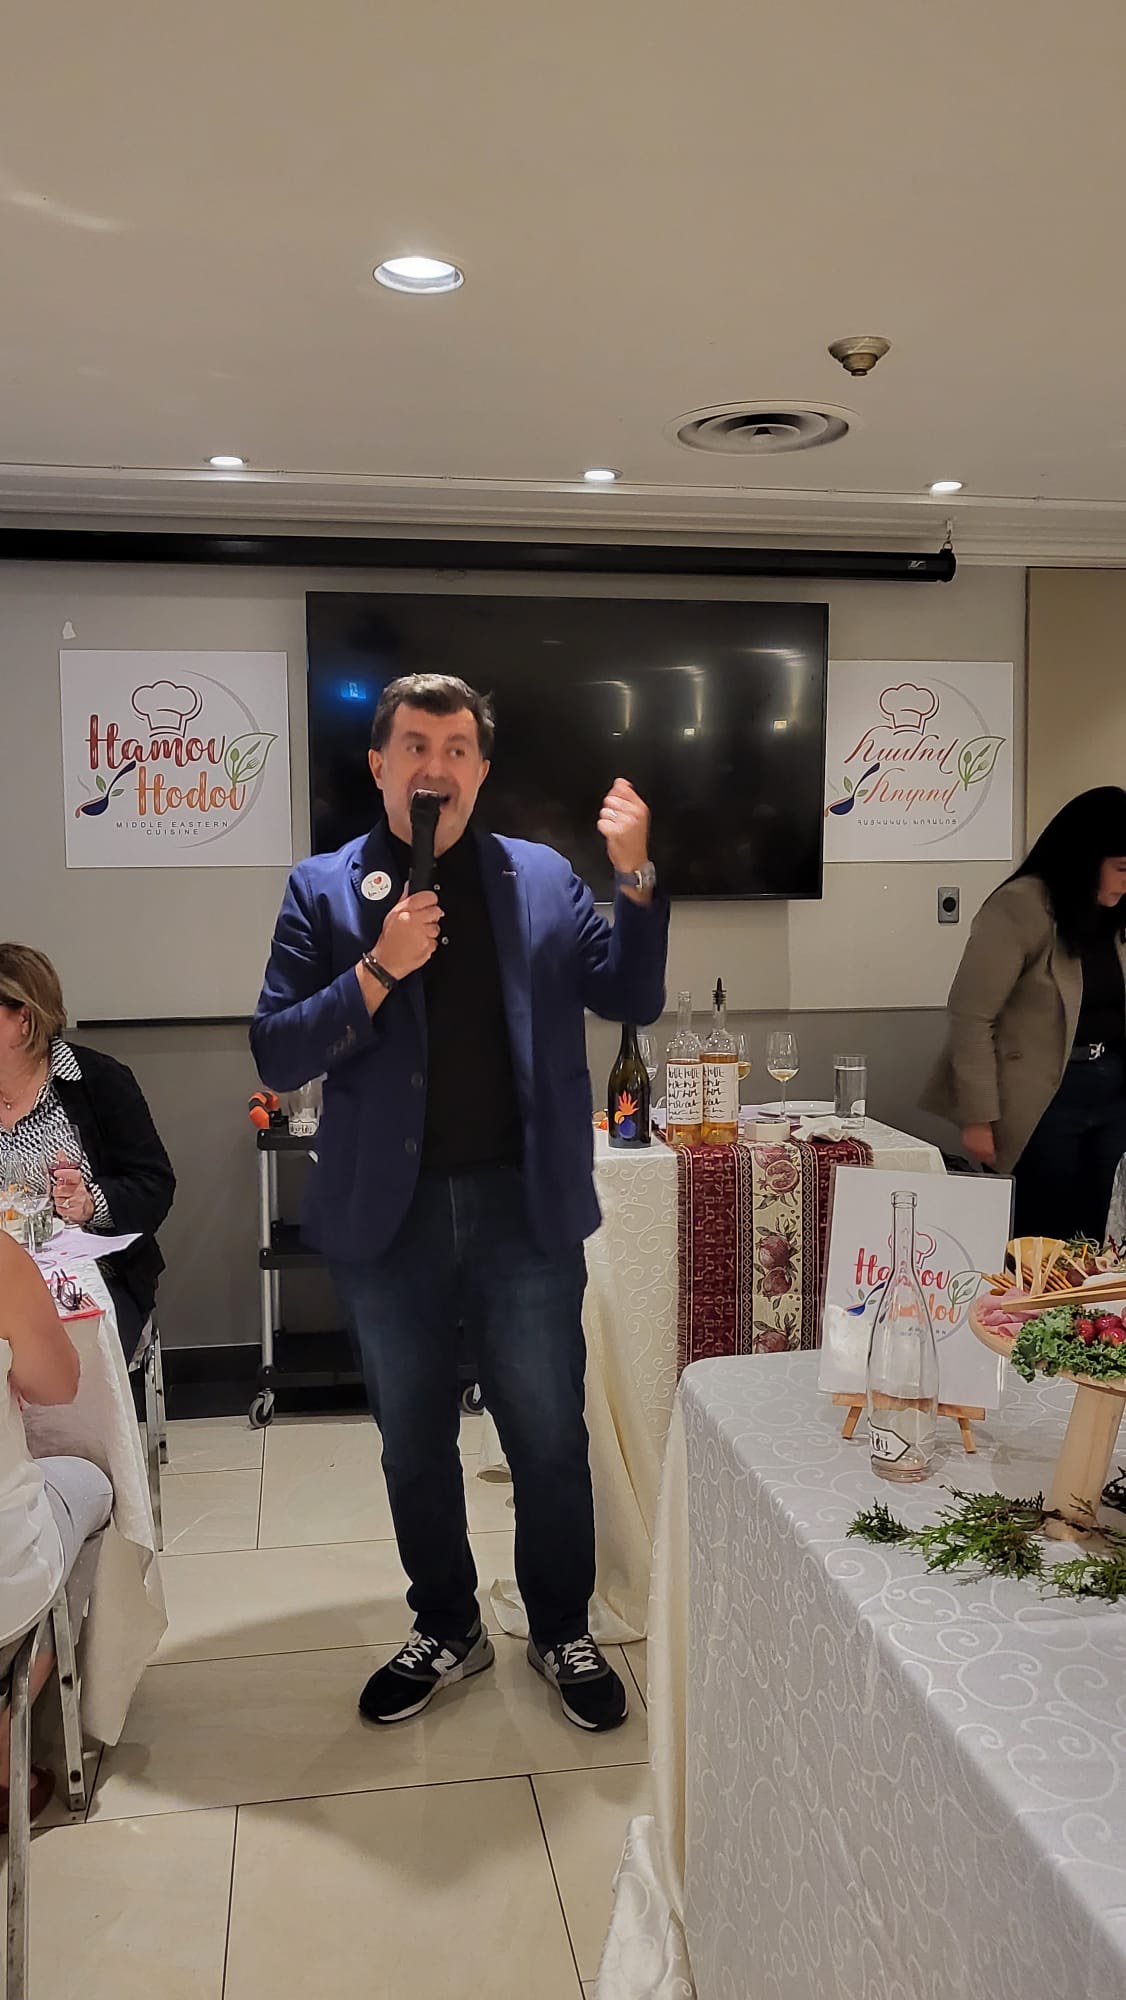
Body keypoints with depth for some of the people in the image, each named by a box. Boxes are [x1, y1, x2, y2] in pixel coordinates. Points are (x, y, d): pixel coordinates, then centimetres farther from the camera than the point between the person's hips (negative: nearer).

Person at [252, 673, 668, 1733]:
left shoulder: (542, 878, 3)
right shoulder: (325, 889, 0)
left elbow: (633, 1000, 1)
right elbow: (277, 1056, -5)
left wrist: (635, 876, -12)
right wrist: (379, 968, -18)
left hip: (525, 1207, 0)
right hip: (390, 1214, 1)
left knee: (550, 1439, 11)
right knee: (415, 1445, 17)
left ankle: (562, 1633, 34)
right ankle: (447, 1631, 38)